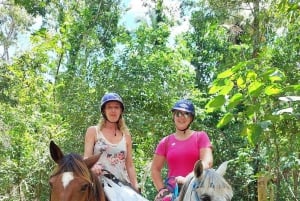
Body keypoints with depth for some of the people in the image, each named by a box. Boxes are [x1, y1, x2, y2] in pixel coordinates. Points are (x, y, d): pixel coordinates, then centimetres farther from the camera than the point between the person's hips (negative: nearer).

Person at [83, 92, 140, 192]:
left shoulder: (126, 135, 11)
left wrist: (135, 187, 1)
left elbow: (129, 165, 10)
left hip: (122, 183, 2)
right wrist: (93, 165, -25)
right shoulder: (93, 131, 4)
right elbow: (86, 158, -3)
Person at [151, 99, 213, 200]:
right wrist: (161, 189, -4)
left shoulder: (201, 137, 4)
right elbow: (155, 169, 12)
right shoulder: (165, 142, 9)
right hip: (172, 189, 2)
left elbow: (207, 162, -10)